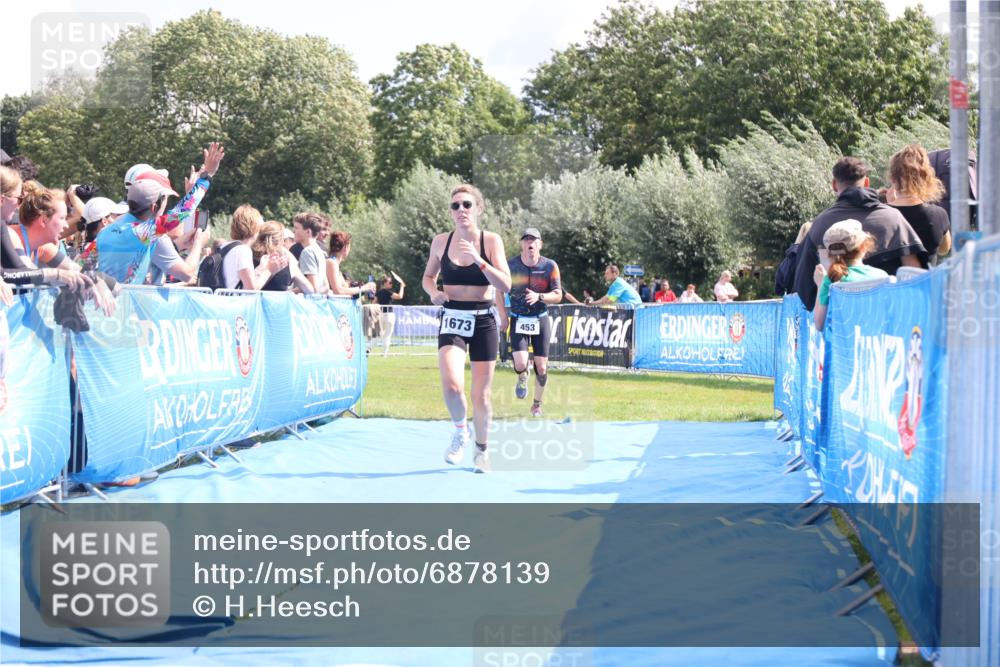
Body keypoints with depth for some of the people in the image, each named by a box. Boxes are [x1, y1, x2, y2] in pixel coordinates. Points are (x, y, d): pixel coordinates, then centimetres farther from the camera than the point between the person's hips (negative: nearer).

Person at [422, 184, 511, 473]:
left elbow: (505, 285, -11)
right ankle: (460, 430, 8)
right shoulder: (441, 242, 2)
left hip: (483, 321, 0)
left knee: (482, 395, 4)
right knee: (452, 384, -22)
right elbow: (428, 276, 17)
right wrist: (434, 292, -5)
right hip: (452, 321, 0)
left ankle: (482, 449, 26)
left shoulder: (491, 241, -4)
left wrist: (478, 260, -23)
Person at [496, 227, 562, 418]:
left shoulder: (550, 266, -6)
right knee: (520, 364, -18)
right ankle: (522, 377, 19)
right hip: (518, 321, -1)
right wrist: (504, 317, 2)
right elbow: (499, 291, 7)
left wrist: (539, 296, -23)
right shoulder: (510, 265, -5)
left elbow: (558, 295, -5)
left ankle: (537, 404, 24)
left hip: (541, 320, 1)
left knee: (541, 368, 1)